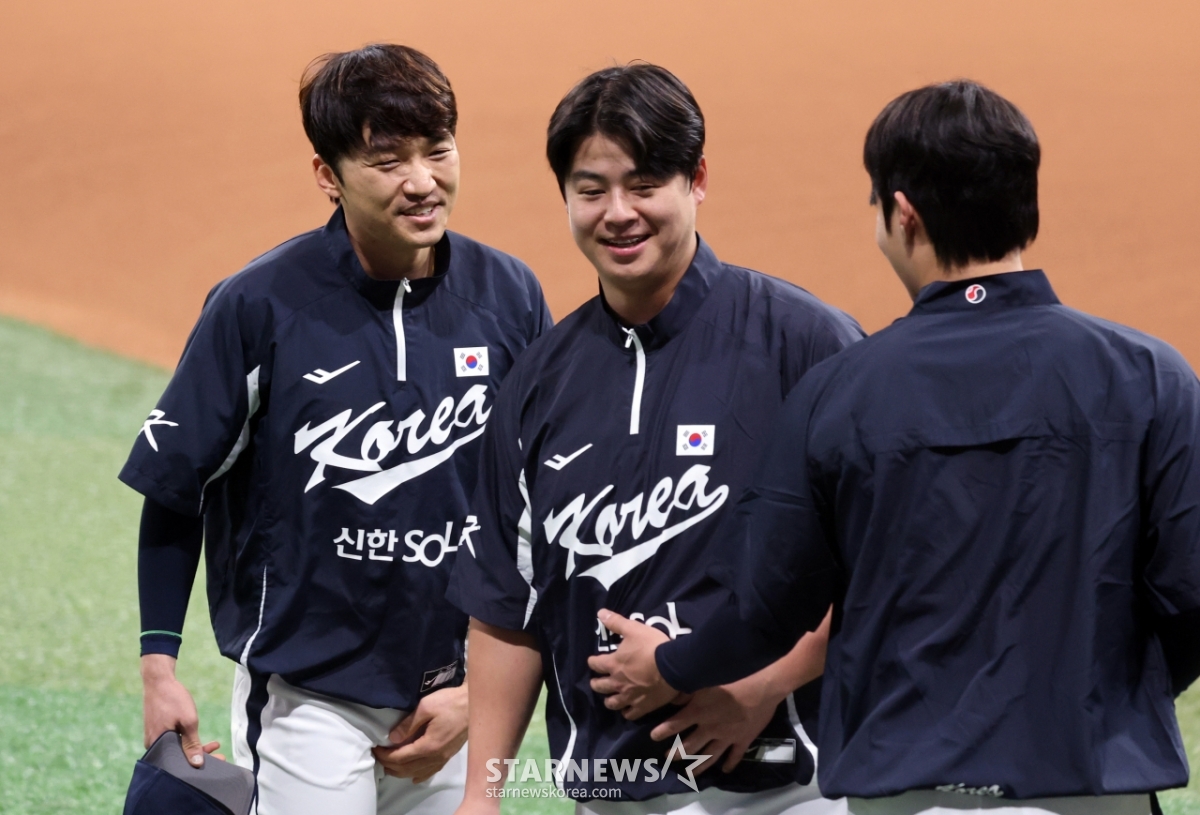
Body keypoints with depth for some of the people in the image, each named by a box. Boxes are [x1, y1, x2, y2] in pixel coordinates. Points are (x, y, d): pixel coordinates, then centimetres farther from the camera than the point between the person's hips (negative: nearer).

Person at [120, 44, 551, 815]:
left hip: (461, 696, 3)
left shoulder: (509, 296, -2)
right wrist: (160, 666, -5)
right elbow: (174, 490, -1)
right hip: (307, 695, -3)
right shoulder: (260, 304, -10)